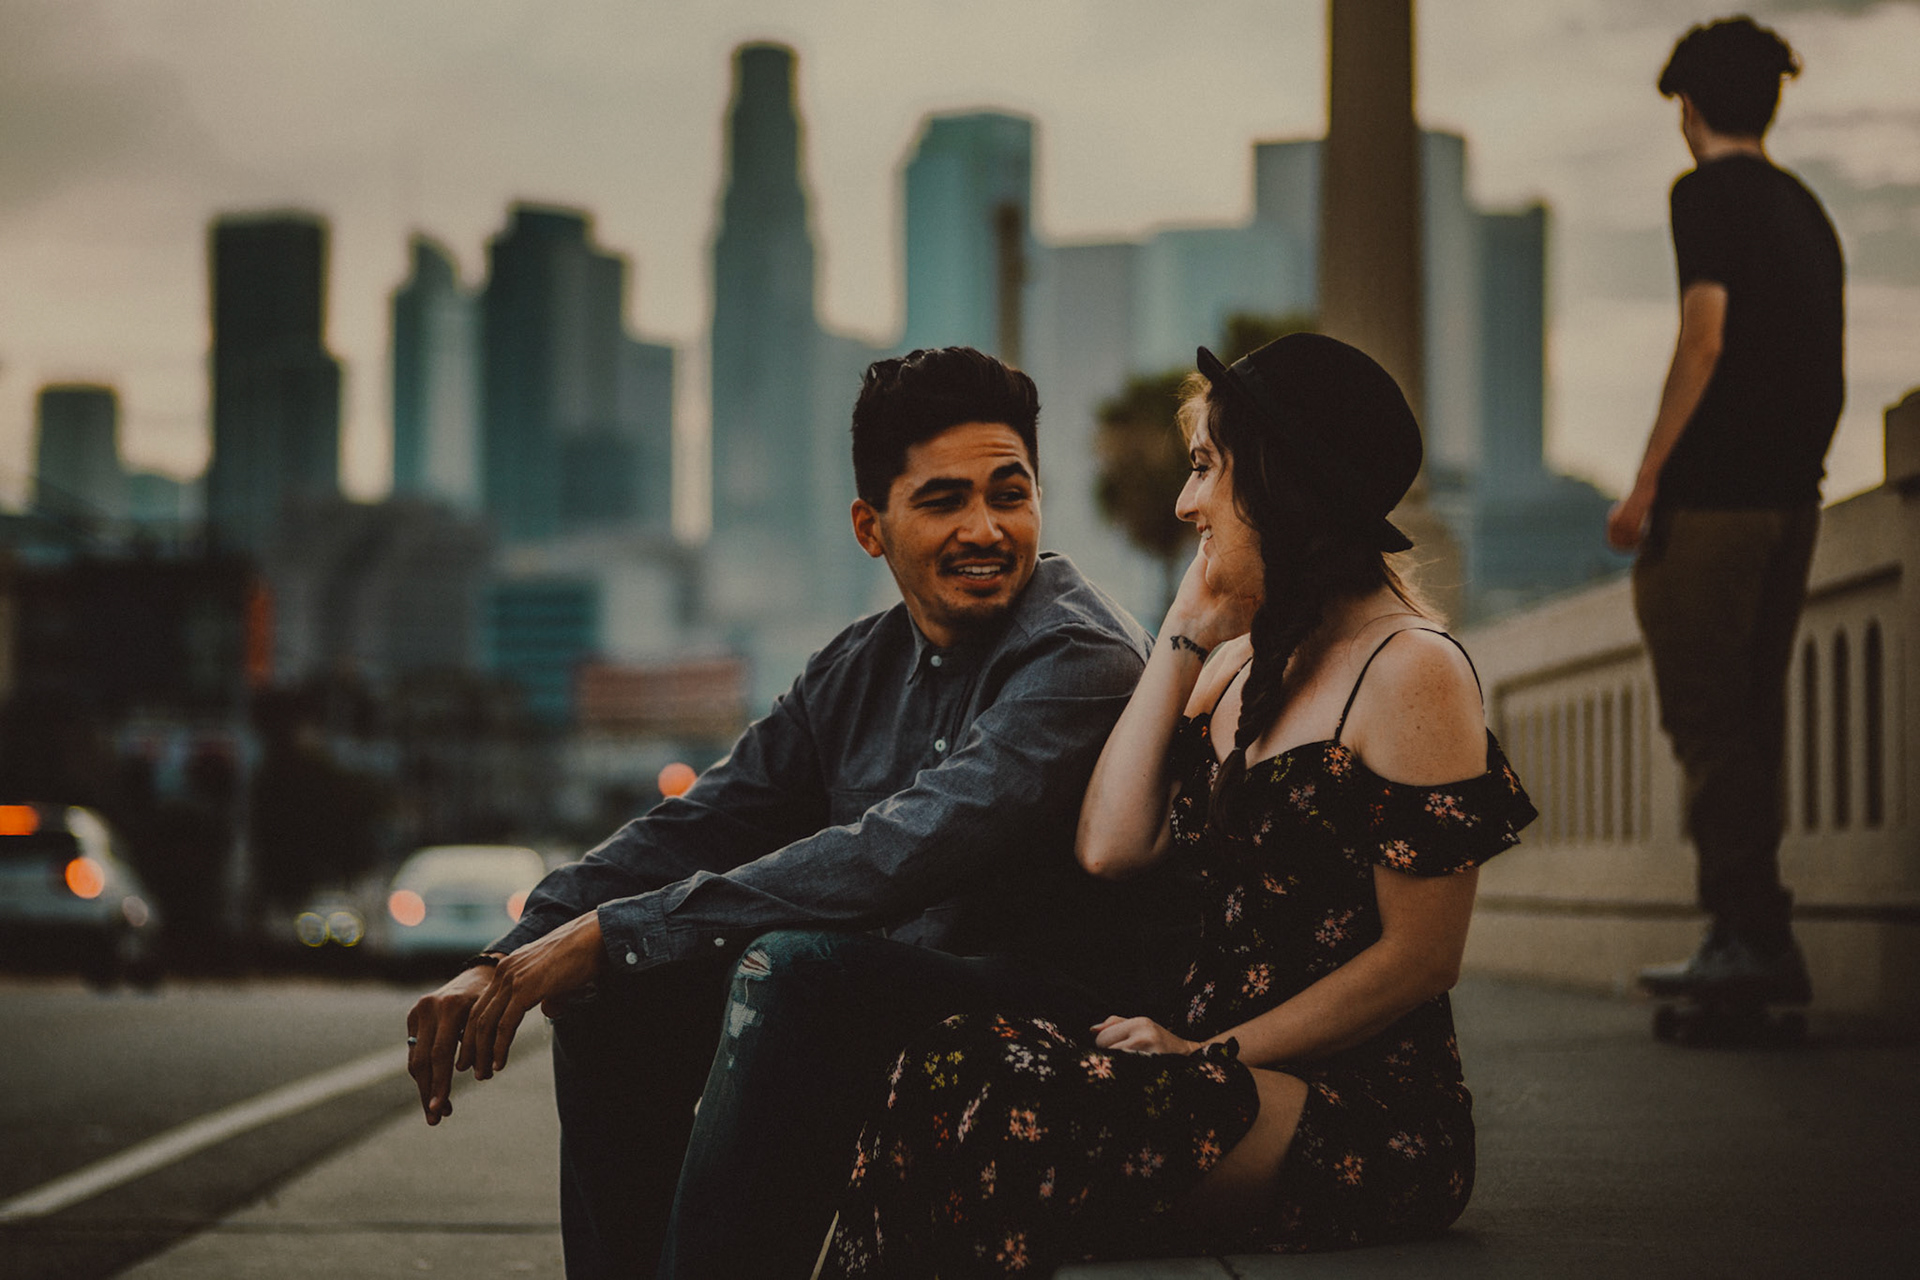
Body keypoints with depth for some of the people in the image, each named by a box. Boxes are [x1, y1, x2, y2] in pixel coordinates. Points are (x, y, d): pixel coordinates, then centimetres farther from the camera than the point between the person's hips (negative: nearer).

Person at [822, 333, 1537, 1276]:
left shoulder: (1410, 673, -8)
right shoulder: (1240, 663, 18)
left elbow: (1421, 958, -11)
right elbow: (1110, 846, 6)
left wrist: (1211, 1054, -12)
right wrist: (1184, 636, 9)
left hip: (1363, 1118, -7)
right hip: (1229, 1067, 7)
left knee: (988, 1102, -28)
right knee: (952, 1072, -21)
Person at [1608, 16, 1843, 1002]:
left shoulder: (1708, 193, -5)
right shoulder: (1807, 210, 19)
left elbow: (1703, 341, -15)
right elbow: (1829, 376, 20)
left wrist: (1646, 481, -14)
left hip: (1713, 496, -8)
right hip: (1793, 501, 8)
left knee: (1706, 722, -6)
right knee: (1751, 719, 11)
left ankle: (1752, 937, -11)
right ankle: (1753, 939, 13)